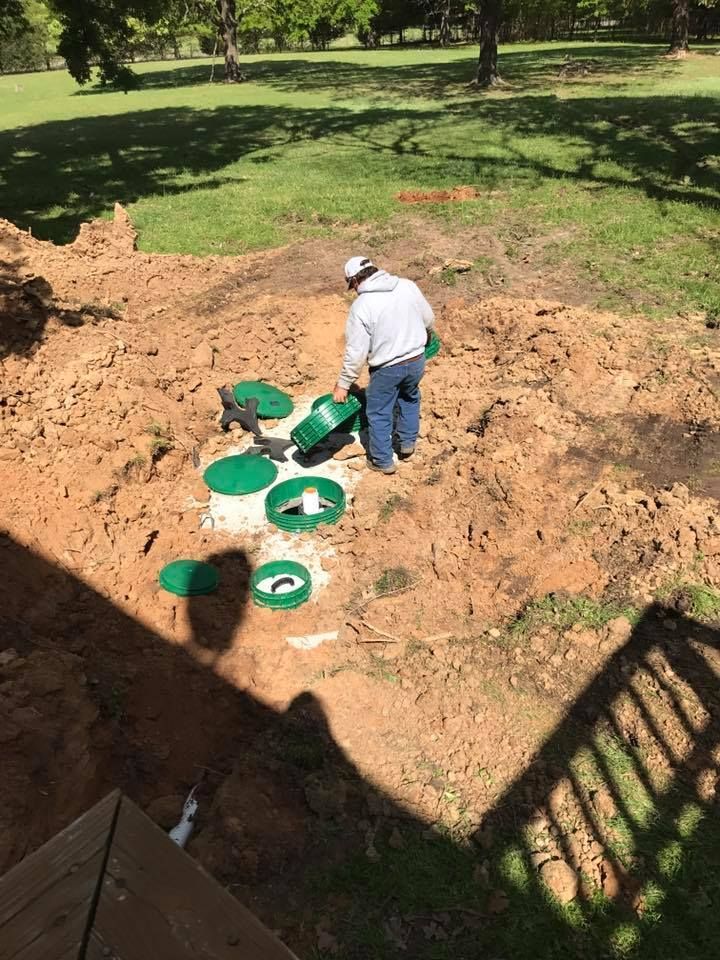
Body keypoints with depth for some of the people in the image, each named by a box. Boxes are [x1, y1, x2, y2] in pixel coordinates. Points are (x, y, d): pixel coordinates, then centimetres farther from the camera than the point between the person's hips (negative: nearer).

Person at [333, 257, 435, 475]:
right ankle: (408, 444, 41)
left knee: (379, 413, 15)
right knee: (409, 399, 31)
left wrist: (343, 384, -5)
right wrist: (424, 338, 30)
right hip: (416, 360, 5)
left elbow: (355, 351, -15)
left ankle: (383, 461, 27)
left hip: (387, 368, -5)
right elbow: (429, 319, 8)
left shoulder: (361, 306, -16)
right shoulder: (407, 286, -4)